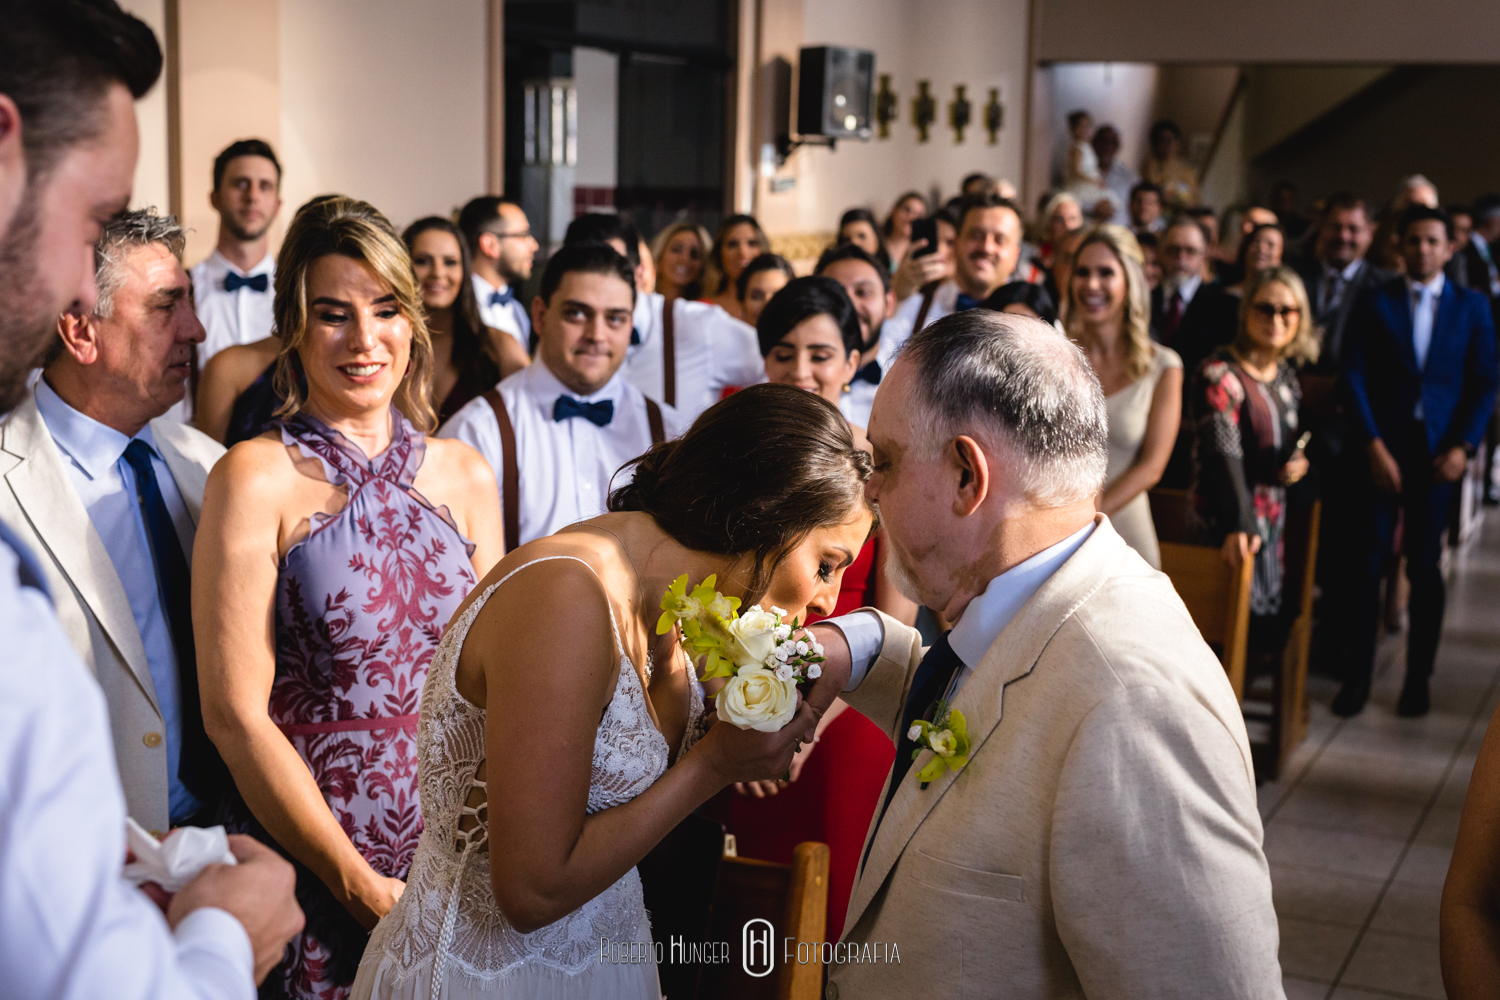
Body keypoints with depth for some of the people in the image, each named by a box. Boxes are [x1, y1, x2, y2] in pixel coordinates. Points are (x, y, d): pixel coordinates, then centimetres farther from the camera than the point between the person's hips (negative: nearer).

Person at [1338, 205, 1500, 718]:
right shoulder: (1374, 302, 4)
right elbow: (1355, 375, -2)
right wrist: (1374, 445, -11)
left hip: (1439, 451, 1)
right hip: (1383, 447, -1)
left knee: (1425, 565, 5)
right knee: (1369, 561, -2)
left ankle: (1418, 678, 14)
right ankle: (1358, 675, 5)